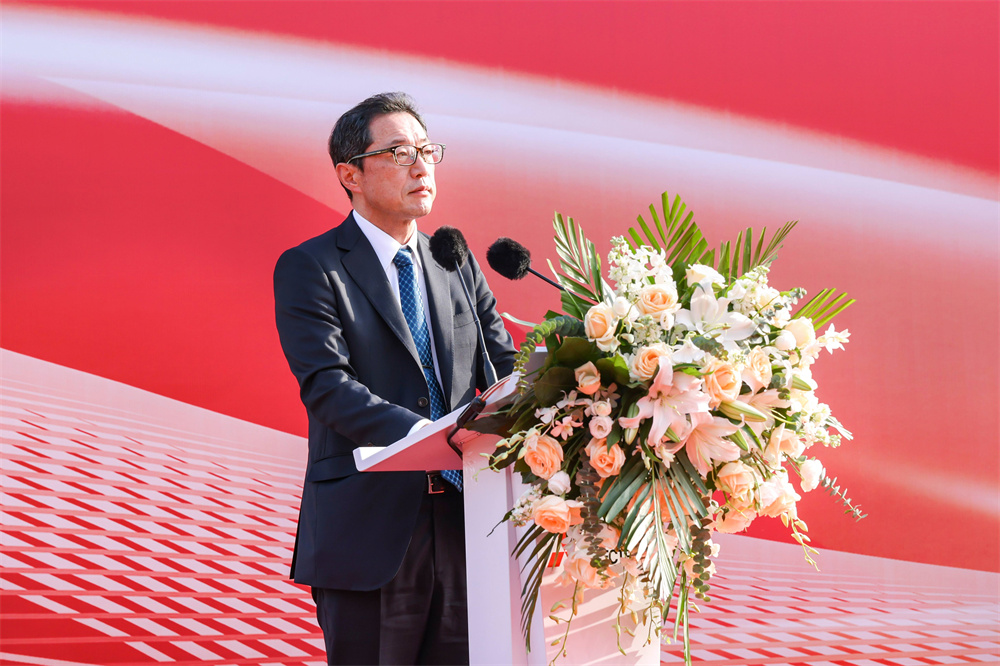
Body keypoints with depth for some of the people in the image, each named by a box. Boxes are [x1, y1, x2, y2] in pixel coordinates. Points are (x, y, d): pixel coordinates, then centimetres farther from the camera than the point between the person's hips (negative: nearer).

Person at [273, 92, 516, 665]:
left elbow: (503, 367, 9)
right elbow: (327, 386, -15)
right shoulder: (309, 269, -3)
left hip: (463, 522, 5)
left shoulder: (458, 265, 15)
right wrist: (424, 434, -29)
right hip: (370, 530, -5)